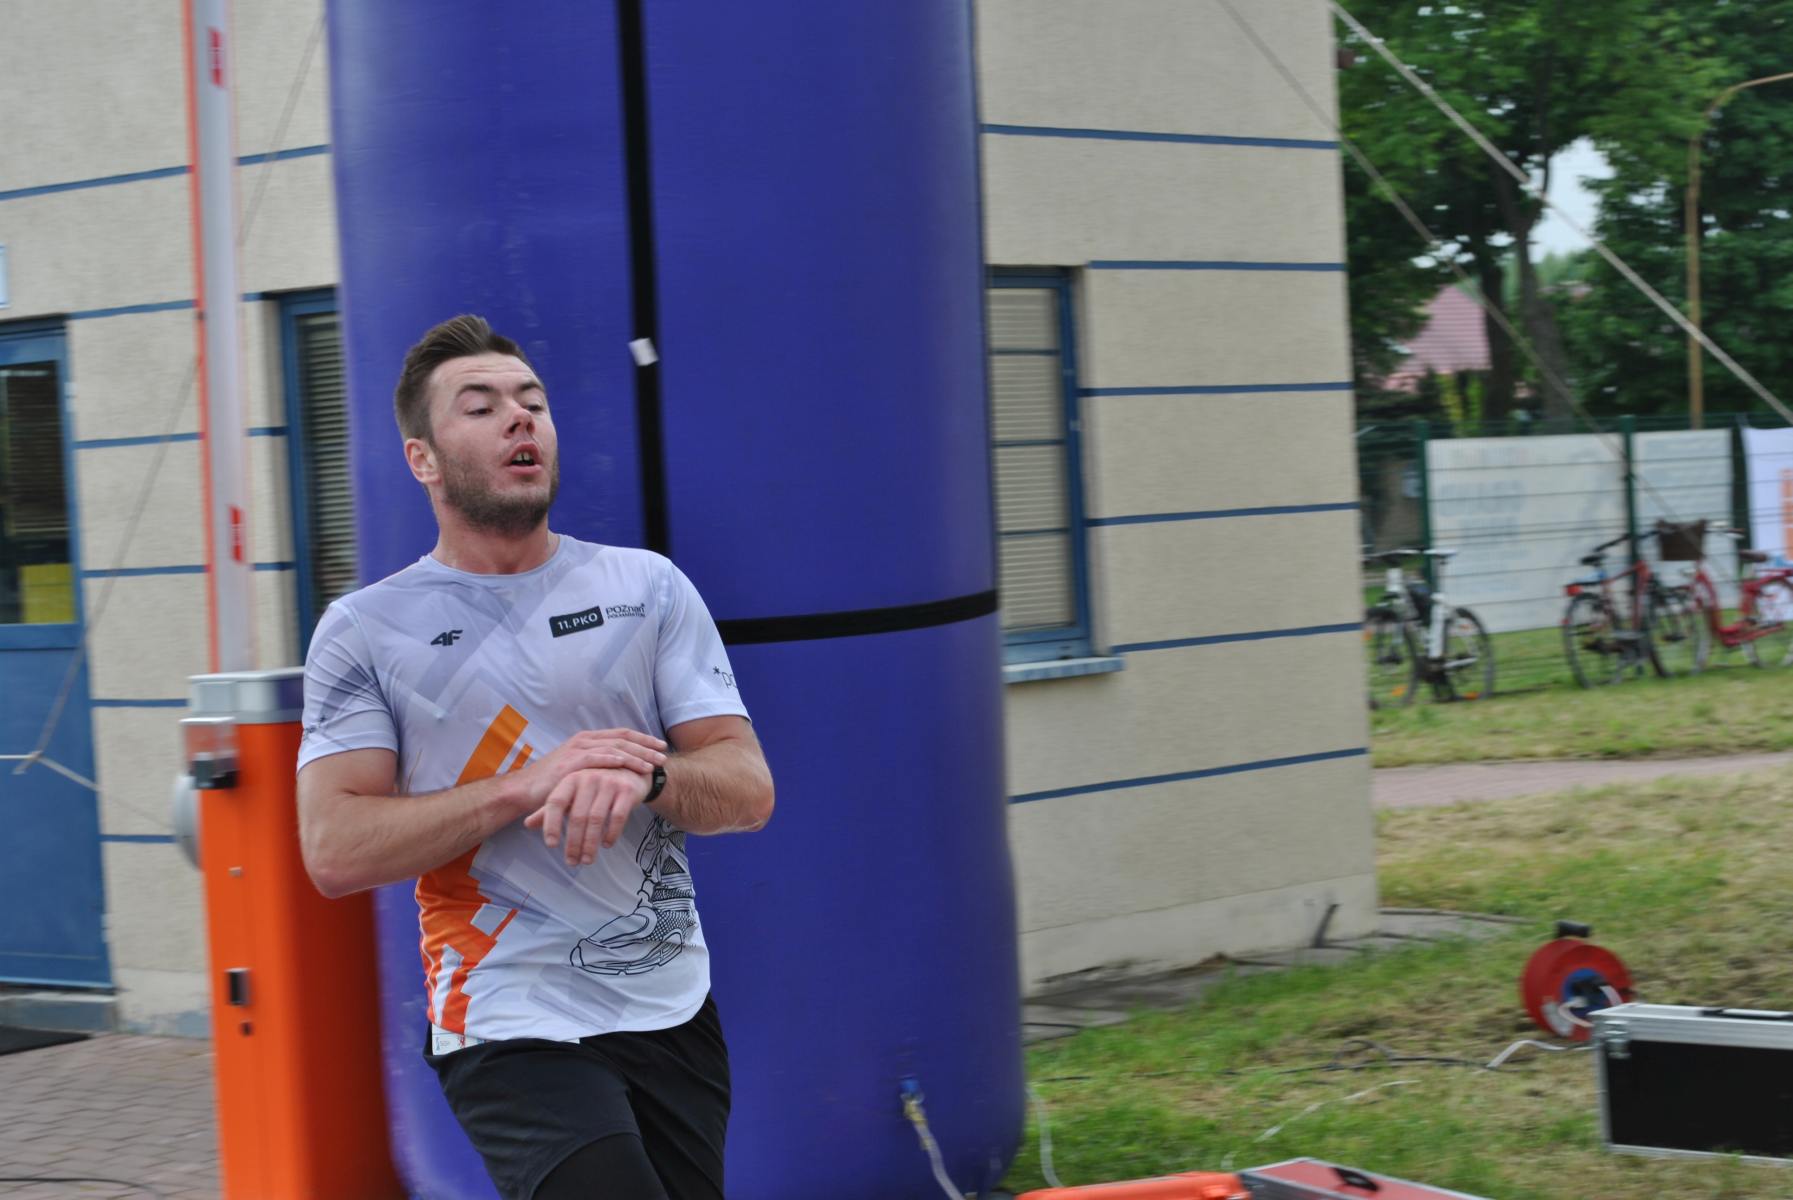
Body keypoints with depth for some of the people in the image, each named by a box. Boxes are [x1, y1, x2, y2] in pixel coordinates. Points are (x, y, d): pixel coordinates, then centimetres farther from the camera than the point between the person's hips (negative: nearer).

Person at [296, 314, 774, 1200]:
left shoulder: (648, 587, 8)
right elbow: (333, 851, -9)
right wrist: (524, 789, -19)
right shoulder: (364, 631, 1)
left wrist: (641, 777, -20)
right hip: (509, 1027, -4)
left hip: (672, 1016, 4)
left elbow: (748, 789, 2)